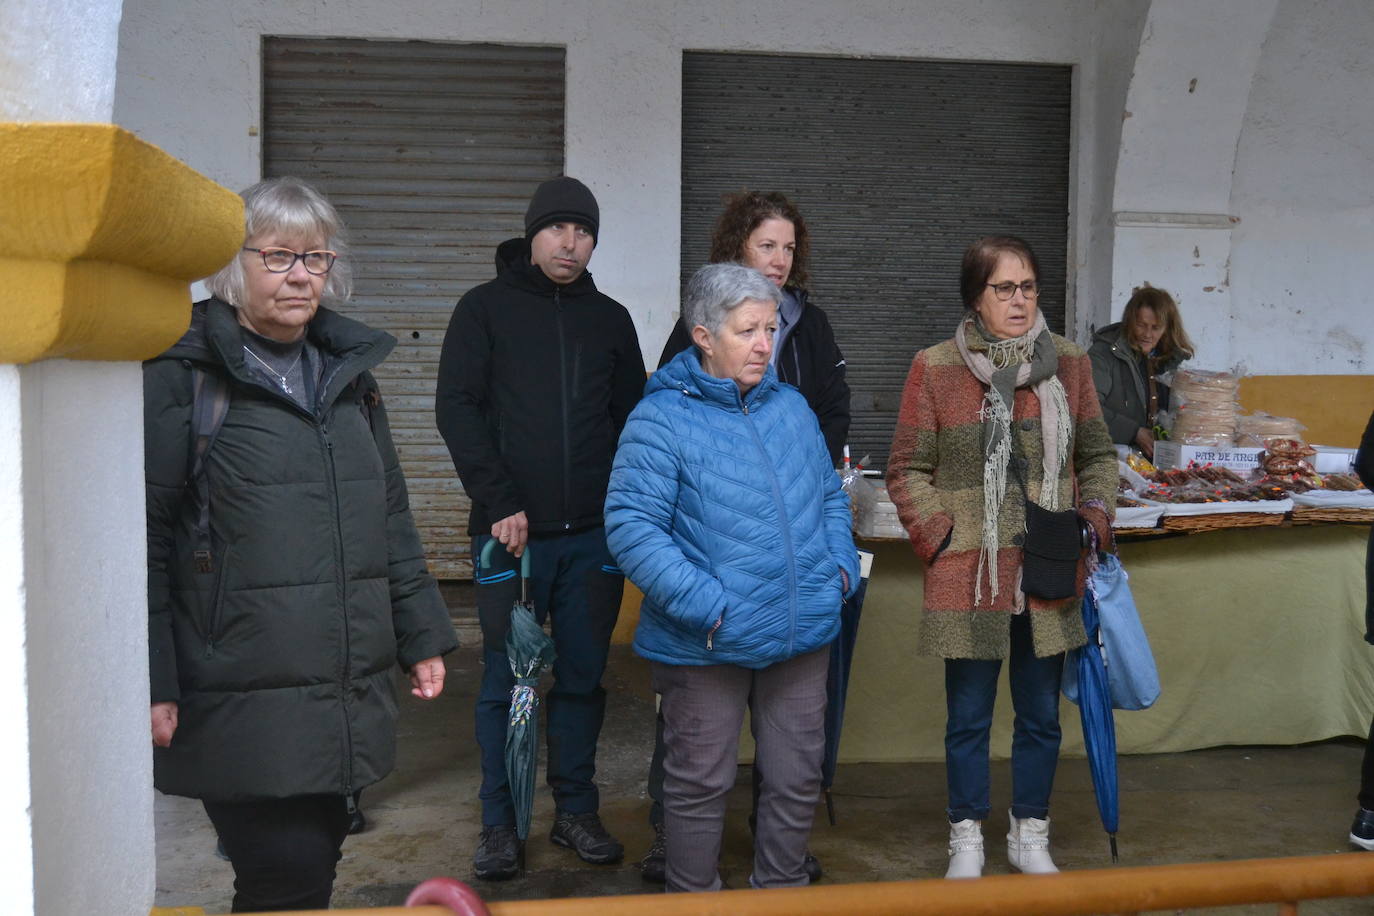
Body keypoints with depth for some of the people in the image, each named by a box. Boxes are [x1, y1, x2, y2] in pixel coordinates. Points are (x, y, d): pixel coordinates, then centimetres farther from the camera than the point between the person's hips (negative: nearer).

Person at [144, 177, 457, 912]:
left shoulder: (347, 373, 14)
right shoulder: (182, 375, -6)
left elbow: (390, 516, 17)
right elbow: (145, 536, -9)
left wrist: (422, 636, 15)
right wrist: (153, 682, -13)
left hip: (344, 688, 6)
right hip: (241, 697, -6)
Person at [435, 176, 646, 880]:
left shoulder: (611, 319, 13)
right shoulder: (486, 307, 4)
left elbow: (633, 419, 15)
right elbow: (457, 407, -4)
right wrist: (499, 502, -13)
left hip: (593, 535, 3)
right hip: (511, 532, -2)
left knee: (583, 678, 10)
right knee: (506, 680, 4)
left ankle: (576, 810, 25)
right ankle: (500, 823, 18)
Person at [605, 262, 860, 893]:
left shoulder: (791, 407, 8)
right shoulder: (661, 418, -11)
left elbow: (830, 494, 19)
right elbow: (631, 527, -18)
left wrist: (841, 567, 4)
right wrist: (707, 606, -23)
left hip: (803, 636, 6)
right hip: (706, 647, -5)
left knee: (798, 777, 16)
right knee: (700, 783, 11)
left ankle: (782, 890, 38)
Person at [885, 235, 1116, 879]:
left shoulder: (1069, 363, 5)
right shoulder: (934, 368, -4)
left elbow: (1097, 457, 14)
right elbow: (907, 471, -1)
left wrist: (1094, 523, 1)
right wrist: (942, 538, -10)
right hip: (969, 577, -3)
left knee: (1041, 715, 14)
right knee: (968, 717, 9)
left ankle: (1030, 836, 34)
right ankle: (967, 840, 28)